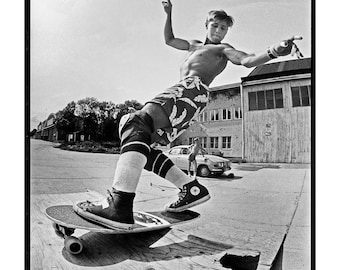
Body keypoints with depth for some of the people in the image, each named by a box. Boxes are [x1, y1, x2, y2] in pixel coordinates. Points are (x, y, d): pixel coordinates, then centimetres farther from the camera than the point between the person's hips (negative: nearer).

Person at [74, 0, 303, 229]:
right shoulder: (195, 45, 40)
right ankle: (192, 189, -3)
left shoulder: (224, 49, 18)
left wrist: (274, 52, -19)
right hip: (185, 103, 9)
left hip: (194, 89, -8)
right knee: (140, 145, 3)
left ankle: (120, 205, -46)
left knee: (137, 122, -30)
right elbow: (169, 40, 51)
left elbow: (248, 60, 0)